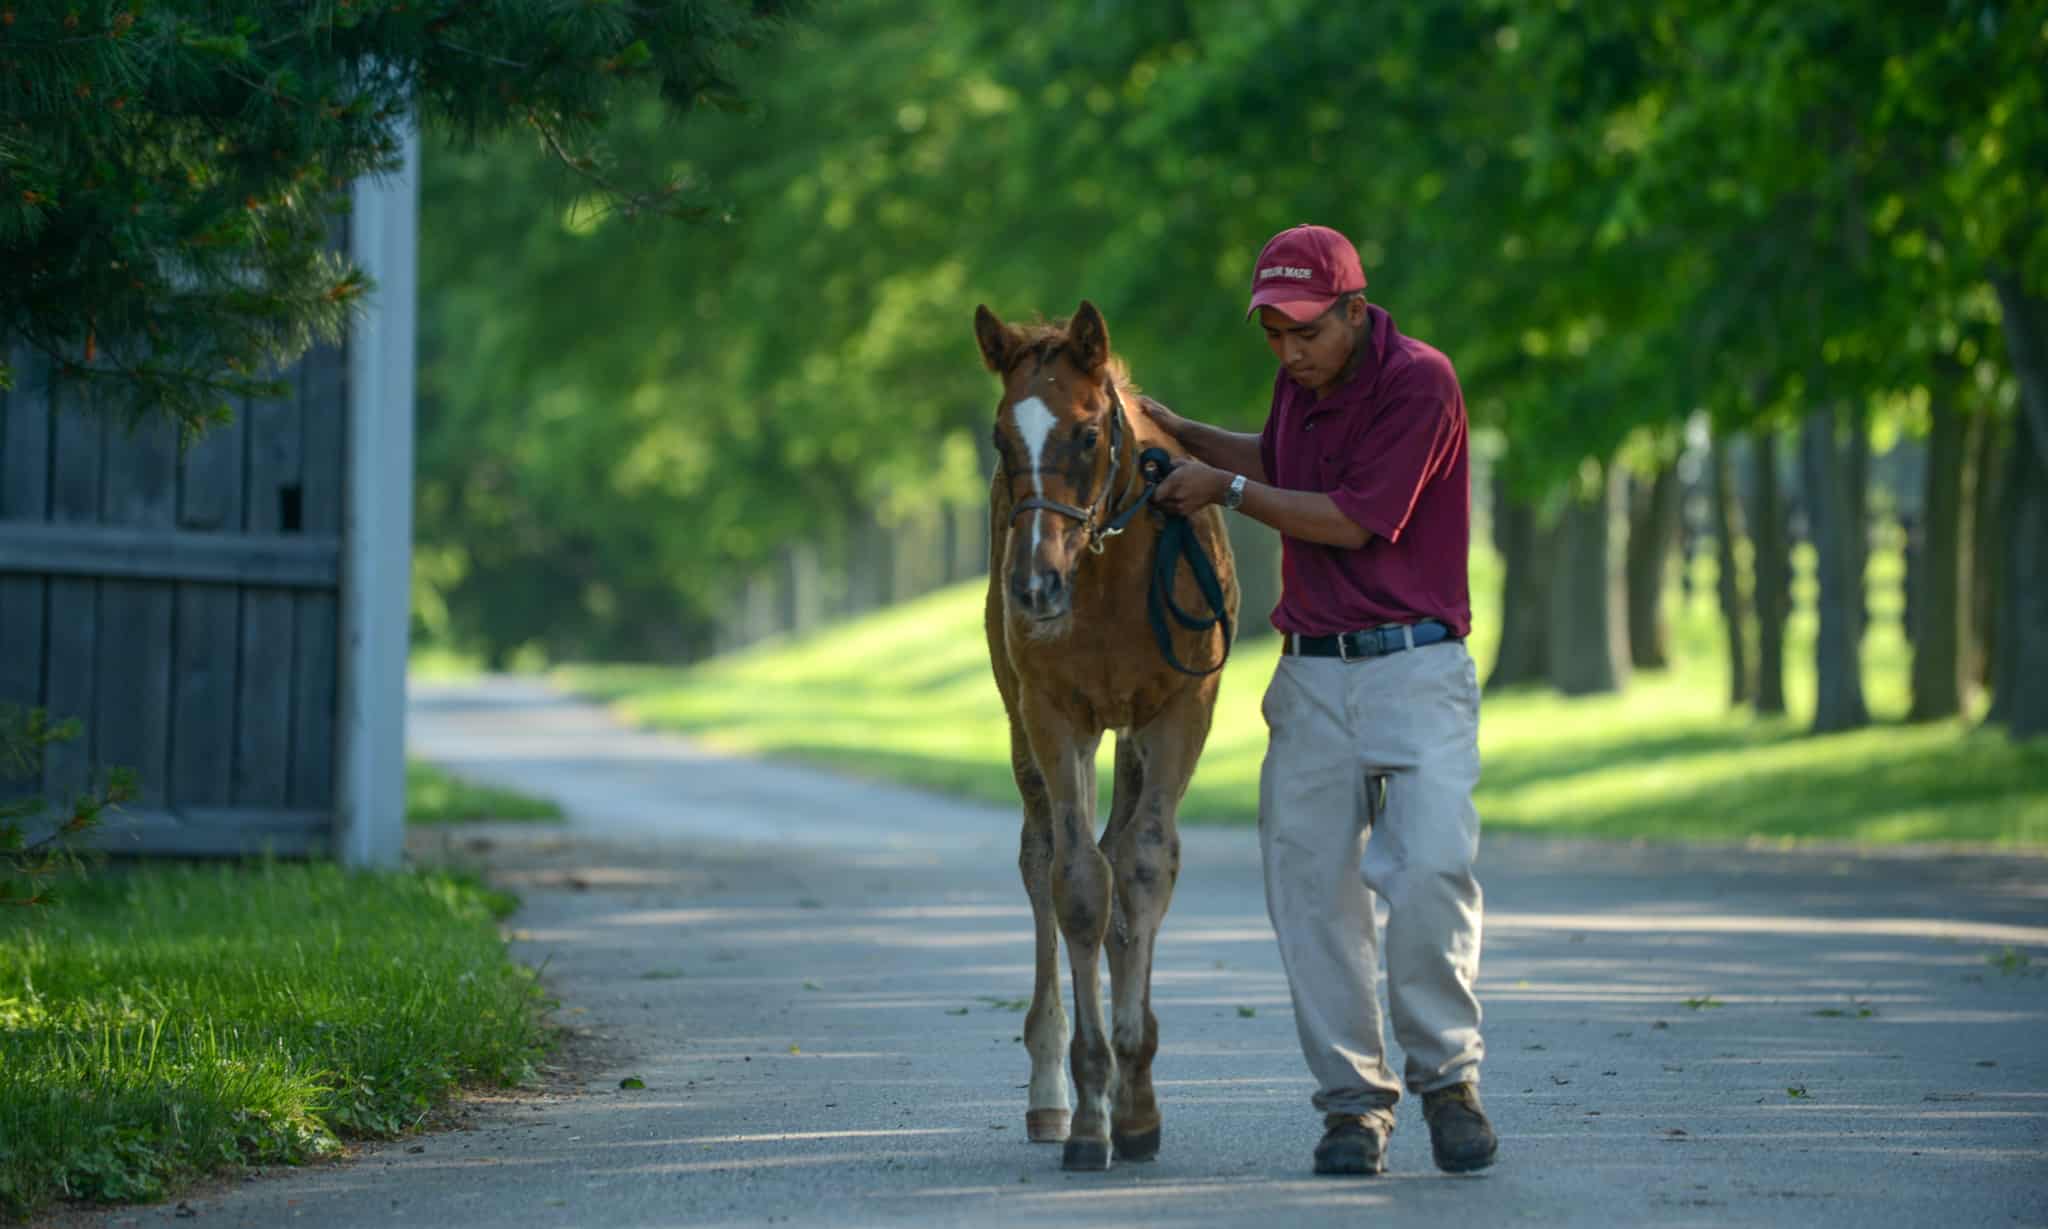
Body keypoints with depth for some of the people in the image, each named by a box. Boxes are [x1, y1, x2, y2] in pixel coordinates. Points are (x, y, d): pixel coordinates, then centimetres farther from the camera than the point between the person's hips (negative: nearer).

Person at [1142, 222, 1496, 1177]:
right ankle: (1352, 1098, 9)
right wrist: (1169, 428, 22)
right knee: (1311, 889, 1)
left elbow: (1351, 520, -16)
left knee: (1429, 873, -17)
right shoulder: (1302, 382, 11)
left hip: (1415, 669, -6)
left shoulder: (1419, 383, -12)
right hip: (1312, 673, 6)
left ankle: (1447, 1077, 0)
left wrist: (1223, 488, -9)